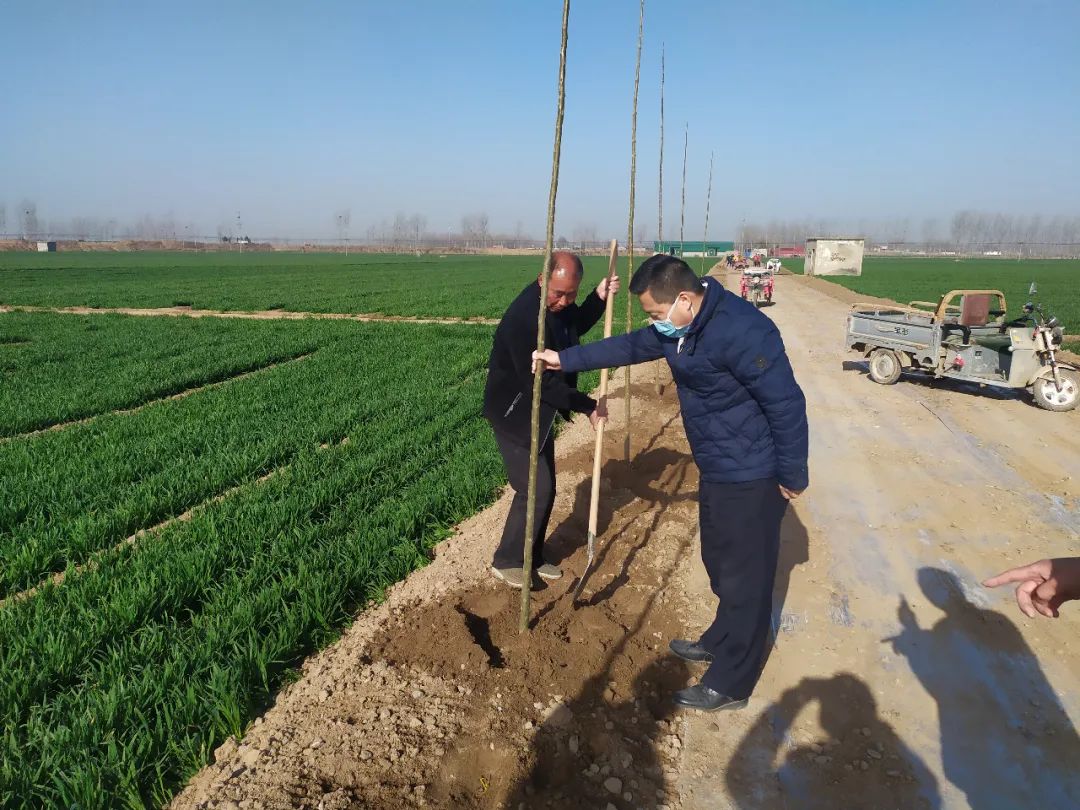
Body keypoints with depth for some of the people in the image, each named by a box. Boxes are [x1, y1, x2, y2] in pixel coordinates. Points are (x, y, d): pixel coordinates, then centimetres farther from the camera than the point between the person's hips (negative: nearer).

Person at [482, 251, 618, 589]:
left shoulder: (560, 305, -4)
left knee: (546, 489, 13)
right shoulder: (523, 317, -30)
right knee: (535, 489, -7)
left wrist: (600, 298, 0)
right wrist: (587, 406, -19)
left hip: (538, 410, 9)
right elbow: (541, 382, -29)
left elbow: (577, 325, 20)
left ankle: (531, 558, 29)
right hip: (514, 413, -9)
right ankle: (506, 562, 12)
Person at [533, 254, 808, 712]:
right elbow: (630, 347, 15)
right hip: (718, 470, 9)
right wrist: (565, 359, 14)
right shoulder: (678, 329, 2)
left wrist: (792, 476, -18)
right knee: (720, 563, 23)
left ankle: (730, 685, 18)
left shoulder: (741, 331, -28)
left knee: (745, 575, 3)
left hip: (752, 477, -9)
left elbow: (787, 403, -25)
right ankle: (721, 641, 44)